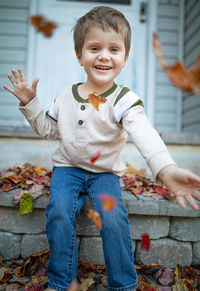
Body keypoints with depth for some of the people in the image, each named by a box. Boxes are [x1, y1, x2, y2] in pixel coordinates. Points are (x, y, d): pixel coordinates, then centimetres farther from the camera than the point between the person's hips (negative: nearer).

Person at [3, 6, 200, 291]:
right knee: (59, 213, -21)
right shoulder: (66, 96, 1)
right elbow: (48, 129, 14)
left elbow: (146, 136, -32)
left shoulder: (125, 100, -13)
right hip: (67, 167, 3)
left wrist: (167, 169, -50)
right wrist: (29, 102, 3)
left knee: (114, 219, -23)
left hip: (106, 172, -2)